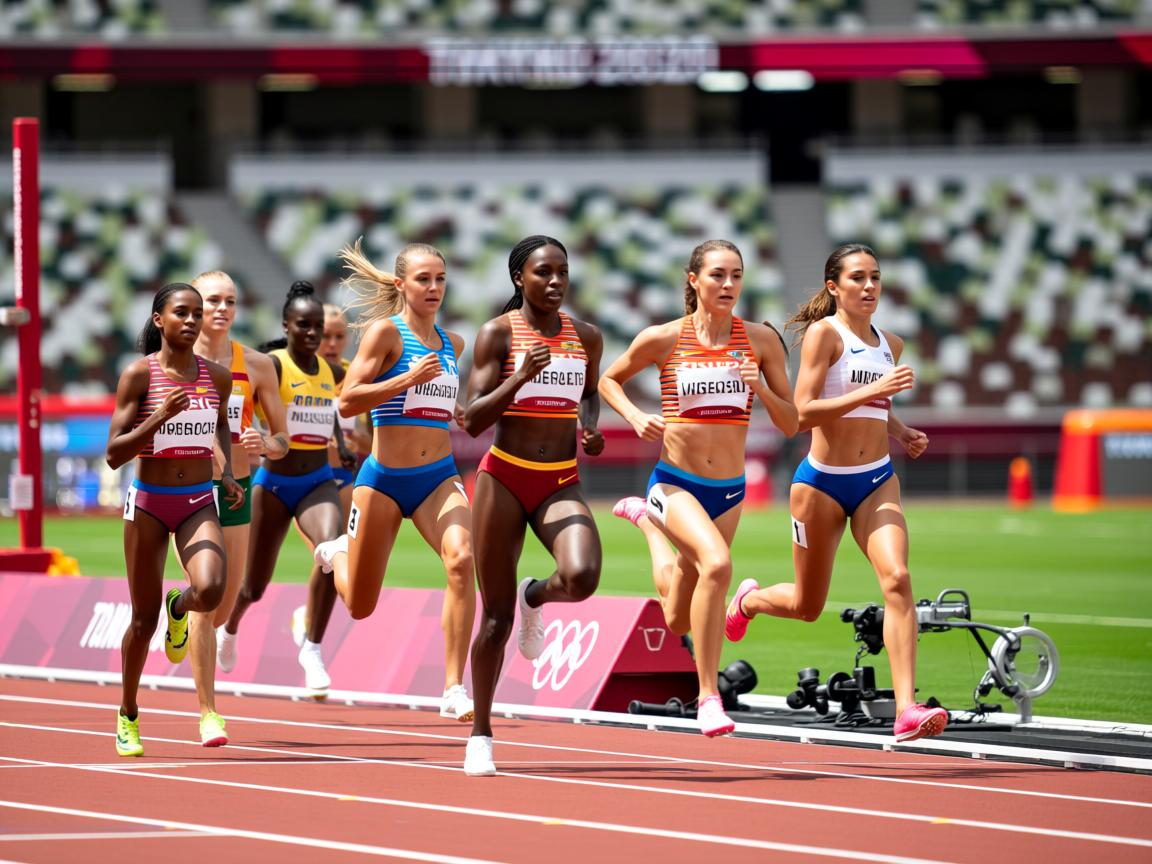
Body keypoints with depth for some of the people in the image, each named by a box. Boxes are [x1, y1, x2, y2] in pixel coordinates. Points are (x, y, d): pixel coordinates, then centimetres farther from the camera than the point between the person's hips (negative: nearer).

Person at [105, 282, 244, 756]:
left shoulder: (216, 376, 3)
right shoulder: (138, 374, -8)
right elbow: (114, 454, -11)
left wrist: (228, 474, 9)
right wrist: (160, 417, -23)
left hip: (198, 503, 2)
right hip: (148, 502, -2)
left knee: (209, 590, -25)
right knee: (144, 618, 3)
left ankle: (179, 608, 15)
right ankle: (128, 715, 25)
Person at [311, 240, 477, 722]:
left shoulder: (452, 344, 10)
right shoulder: (386, 331, -7)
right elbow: (347, 402, -16)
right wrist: (408, 379, -24)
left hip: (438, 477, 3)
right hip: (383, 479, -3)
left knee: (461, 560, -28)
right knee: (360, 607, 9)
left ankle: (455, 690, -25)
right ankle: (335, 555, 47)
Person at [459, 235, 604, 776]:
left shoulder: (587, 338, 7)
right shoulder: (498, 334, -5)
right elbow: (473, 420, -10)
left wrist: (591, 428, 5)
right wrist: (521, 377, -22)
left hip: (561, 484, 3)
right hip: (504, 478, -3)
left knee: (582, 576, -27)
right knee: (496, 616, 1)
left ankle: (536, 597, 11)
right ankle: (480, 736, 16)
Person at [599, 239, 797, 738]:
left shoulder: (761, 341, -1)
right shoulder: (664, 339, -6)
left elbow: (790, 424, 2)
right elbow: (608, 380, 11)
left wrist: (761, 388, -16)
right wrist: (634, 416, -7)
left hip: (728, 491, 4)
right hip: (675, 483, -4)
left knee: (678, 621, 16)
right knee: (717, 563, -35)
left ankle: (646, 519, 45)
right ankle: (708, 696, -24)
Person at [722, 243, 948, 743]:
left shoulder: (890, 345, 10)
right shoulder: (824, 333, -10)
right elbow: (803, 412, -20)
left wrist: (901, 432, 8)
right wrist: (873, 391, -27)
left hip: (877, 481, 4)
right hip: (822, 481, -4)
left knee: (897, 579, -21)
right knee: (806, 606, 10)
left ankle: (907, 710, -26)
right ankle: (749, 599, 48)